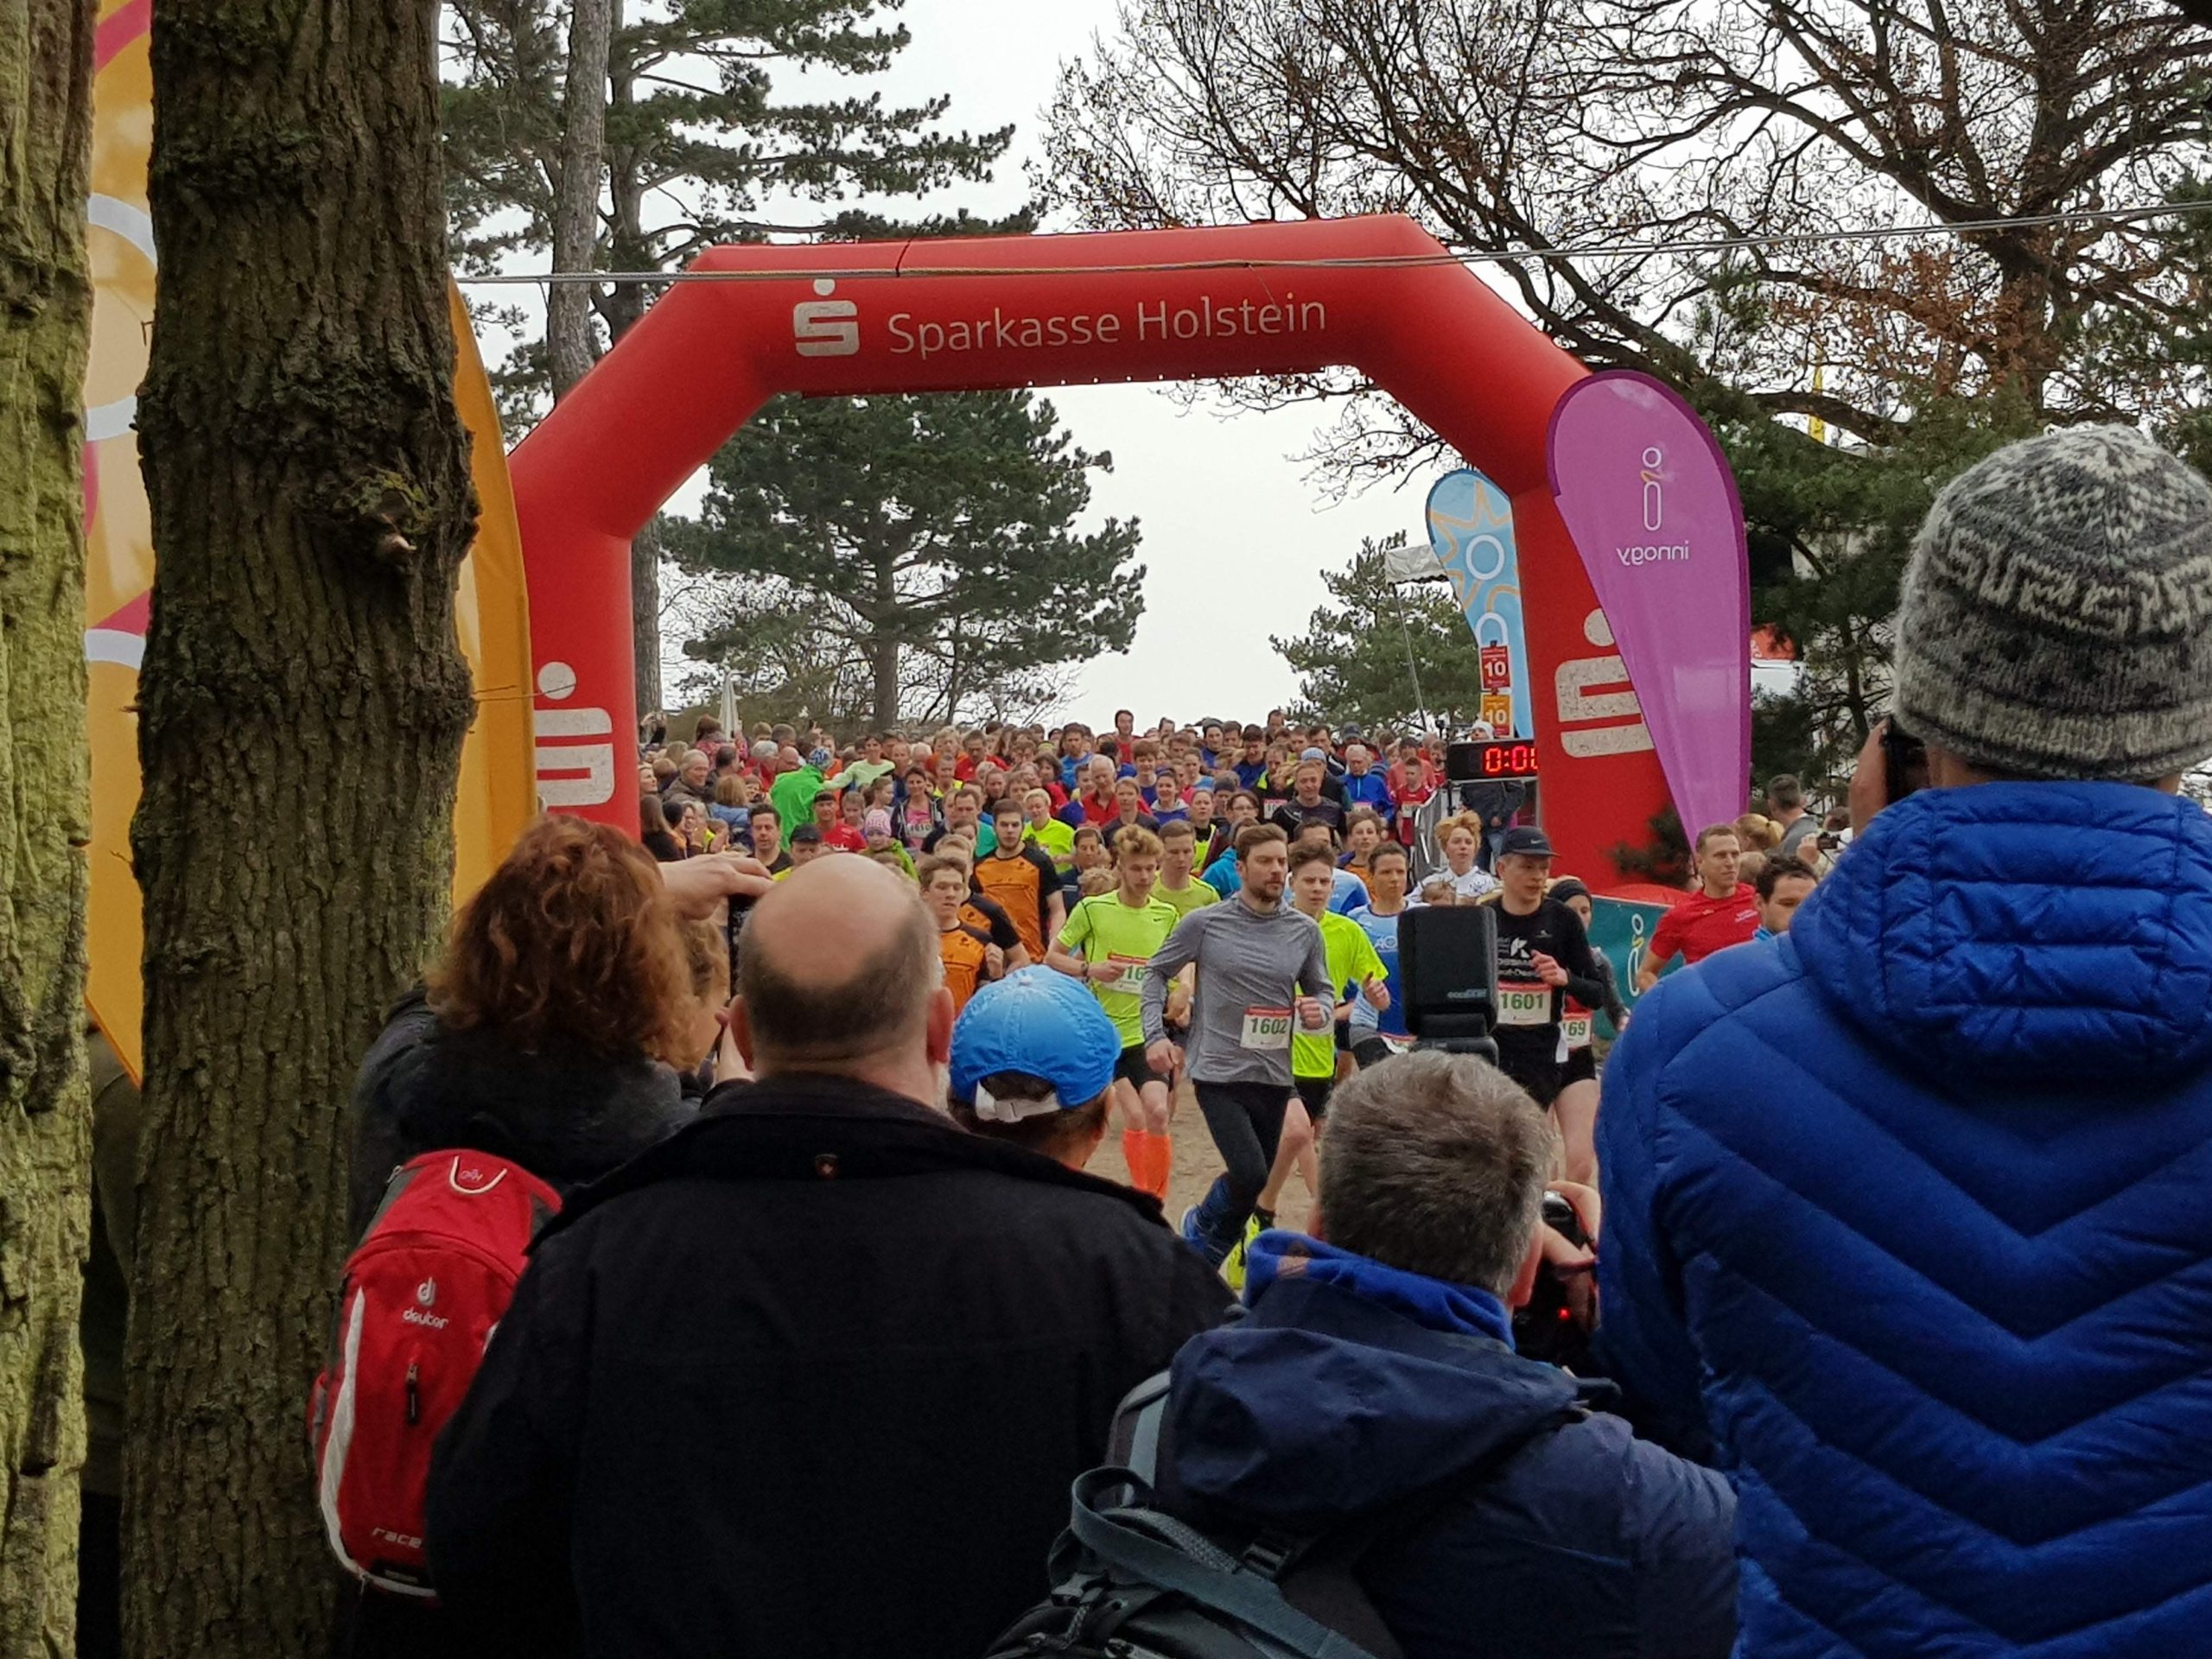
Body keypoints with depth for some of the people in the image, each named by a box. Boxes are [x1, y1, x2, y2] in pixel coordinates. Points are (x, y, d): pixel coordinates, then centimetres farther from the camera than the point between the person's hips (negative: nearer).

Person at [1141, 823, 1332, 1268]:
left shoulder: (1304, 931, 4)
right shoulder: (1204, 923, -4)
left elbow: (1321, 993, 15)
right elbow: (1157, 973, 6)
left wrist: (1319, 1015, -9)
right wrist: (1156, 1035, -5)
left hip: (1274, 1077, 4)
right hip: (1218, 1071, -4)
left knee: (1253, 1183, 10)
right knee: (1250, 1174, -17)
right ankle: (1201, 1223, 15)